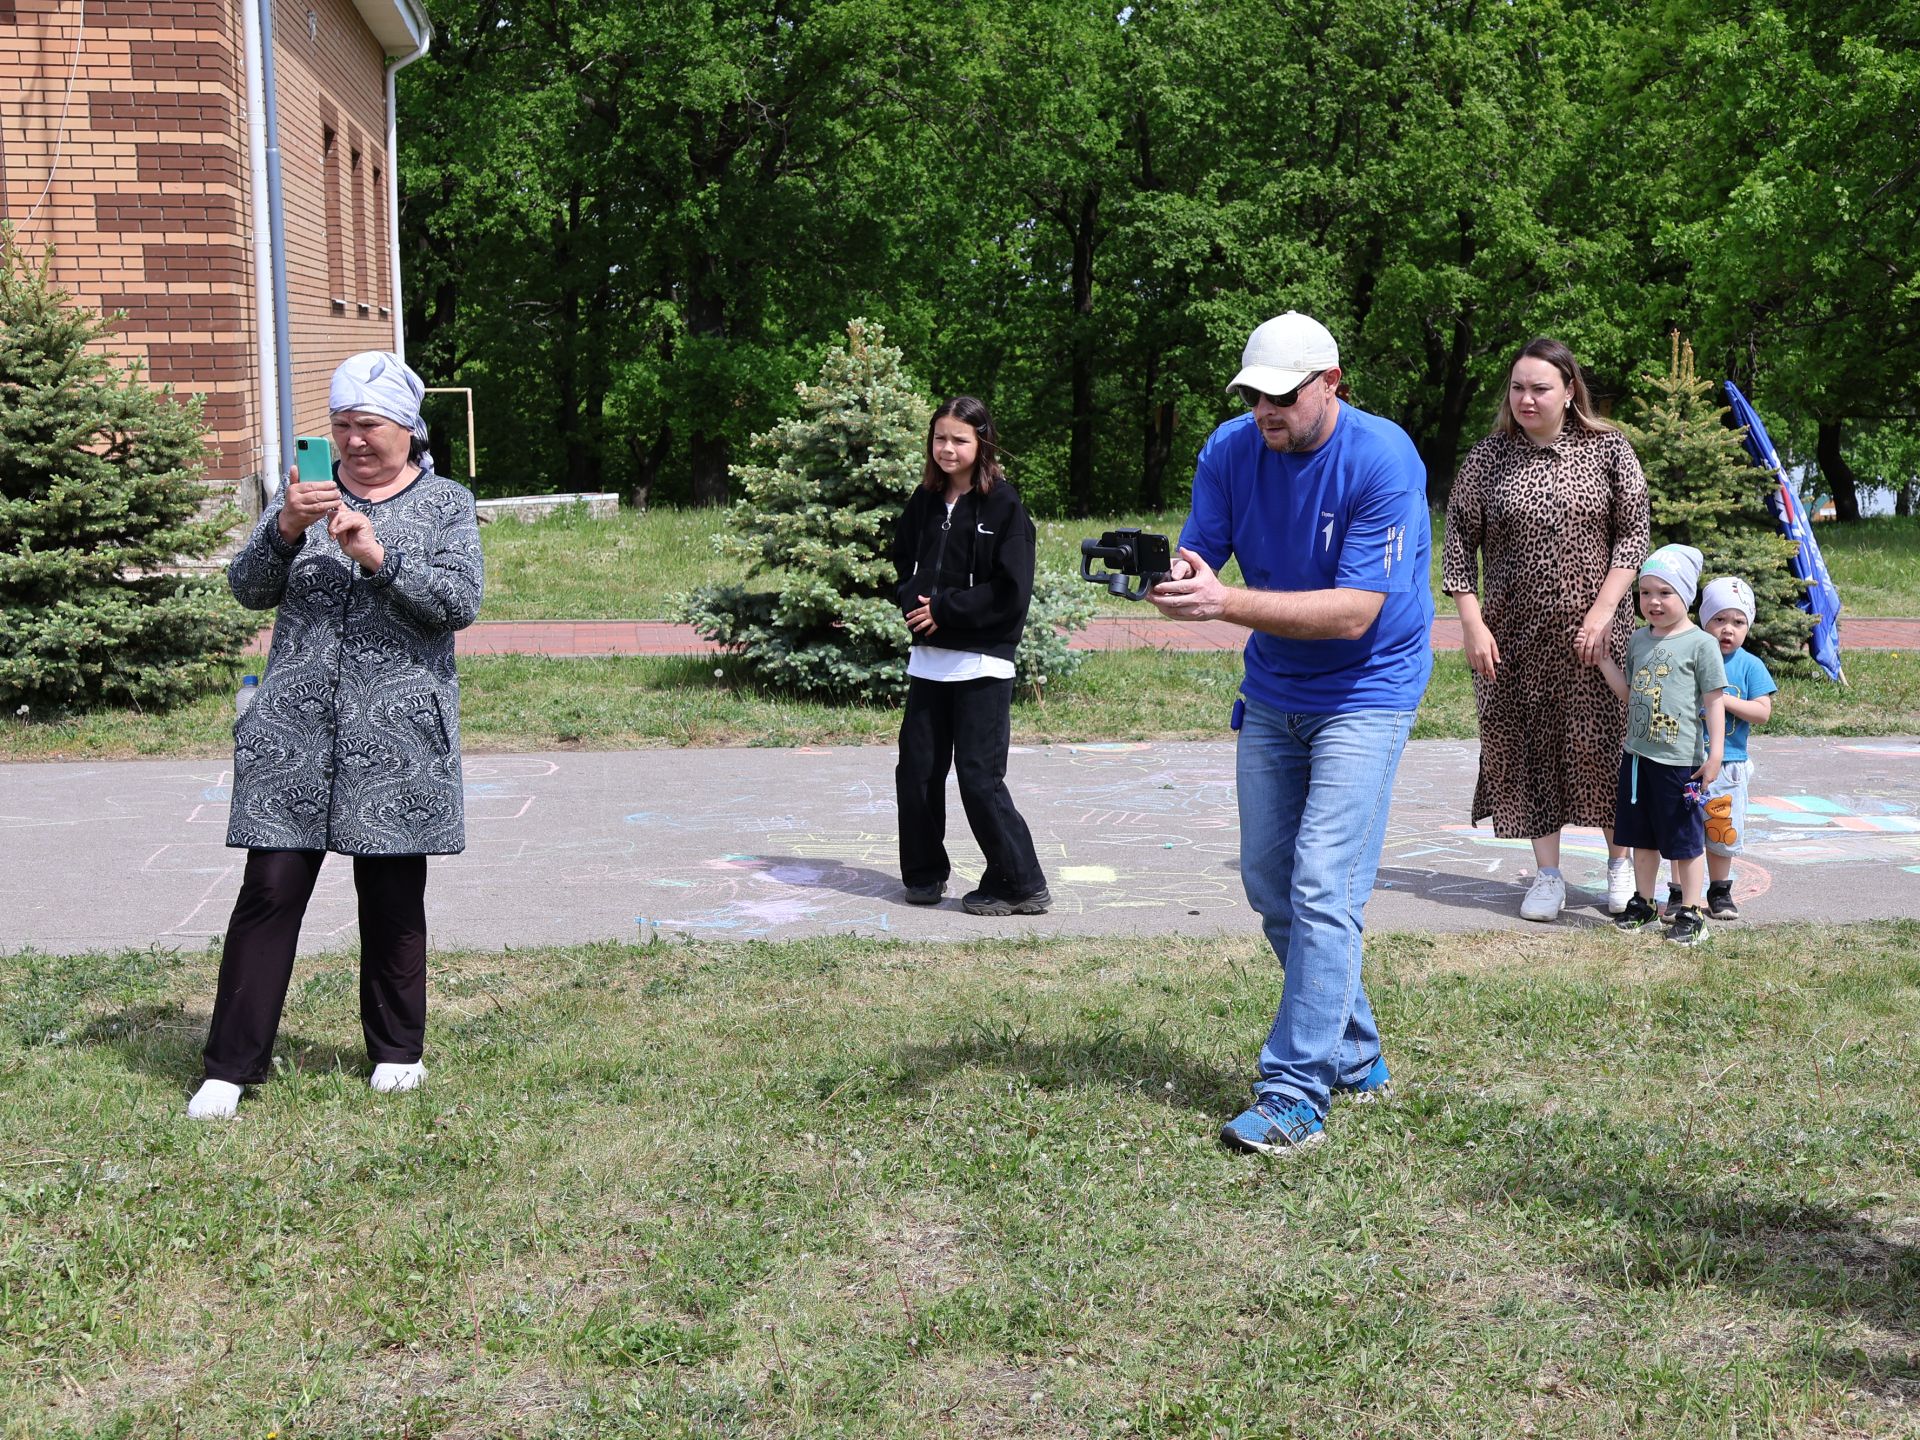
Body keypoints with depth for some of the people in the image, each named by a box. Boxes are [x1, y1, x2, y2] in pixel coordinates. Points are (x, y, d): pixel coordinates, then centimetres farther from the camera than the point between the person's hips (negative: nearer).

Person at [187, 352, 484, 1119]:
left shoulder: (446, 503, 6)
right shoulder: (306, 492, 12)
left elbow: (460, 601, -7)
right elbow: (249, 587, 3)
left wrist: (377, 556, -18)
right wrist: (286, 528, -15)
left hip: (396, 734, -1)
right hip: (293, 731, 1)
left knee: (393, 896, 6)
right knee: (270, 890, -2)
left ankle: (397, 1052, 21)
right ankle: (230, 1067, 4)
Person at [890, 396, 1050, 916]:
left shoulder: (1003, 505, -9)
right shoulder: (925, 500, 8)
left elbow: (1012, 593, -14)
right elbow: (903, 558, 21)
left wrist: (945, 609, -14)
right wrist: (913, 600, 0)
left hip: (982, 662, -6)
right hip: (928, 658, 6)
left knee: (979, 777, -5)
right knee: (916, 769, 9)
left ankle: (1020, 884, 6)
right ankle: (924, 873, 25)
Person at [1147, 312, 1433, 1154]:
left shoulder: (1382, 460, -22)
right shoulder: (1230, 450, -5)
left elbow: (1354, 613, -28)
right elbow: (1199, 561, -7)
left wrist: (1226, 602, -38)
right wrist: (1168, 578, -32)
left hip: (1365, 691, -6)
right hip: (1272, 690, 6)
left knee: (1323, 888, -14)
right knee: (1269, 885, 10)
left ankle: (1296, 1094, -9)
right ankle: (1353, 1057, 26)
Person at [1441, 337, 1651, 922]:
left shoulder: (1609, 450, 0)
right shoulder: (1488, 457, 1)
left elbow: (1632, 535, -1)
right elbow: (1459, 544, 2)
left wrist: (1601, 613, -10)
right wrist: (1473, 624, -6)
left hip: (1592, 631, -1)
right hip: (1515, 634, 1)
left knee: (1600, 743, 2)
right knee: (1528, 748, 4)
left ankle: (1621, 859, 22)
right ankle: (1548, 874, 15)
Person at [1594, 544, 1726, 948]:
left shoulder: (1701, 644, -9)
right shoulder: (1639, 639, 9)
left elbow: (1714, 701, -9)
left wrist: (1715, 753, -13)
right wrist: (1604, 661, 5)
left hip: (1679, 760, -6)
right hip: (1636, 755, 6)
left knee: (1685, 840, 3)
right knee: (1642, 836, 16)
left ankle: (1691, 912, 12)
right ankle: (1642, 903, 28)